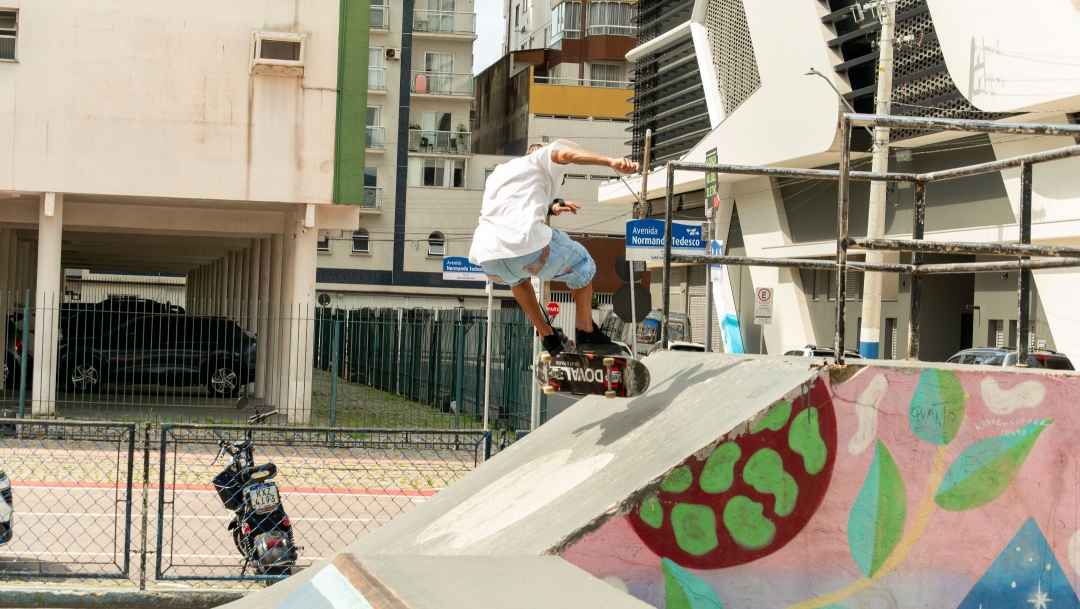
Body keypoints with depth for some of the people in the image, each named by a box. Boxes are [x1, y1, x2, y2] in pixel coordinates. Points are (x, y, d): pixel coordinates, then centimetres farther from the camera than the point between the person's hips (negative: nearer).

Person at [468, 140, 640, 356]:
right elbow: (565, 154, -4)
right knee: (581, 263, 25)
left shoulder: (497, 174, 39)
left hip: (487, 259, 6)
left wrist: (548, 209, 53)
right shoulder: (540, 158, 20)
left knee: (516, 274, 41)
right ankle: (586, 332, 16)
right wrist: (611, 162, -17)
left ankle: (548, 337, 35)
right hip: (526, 246, -6)